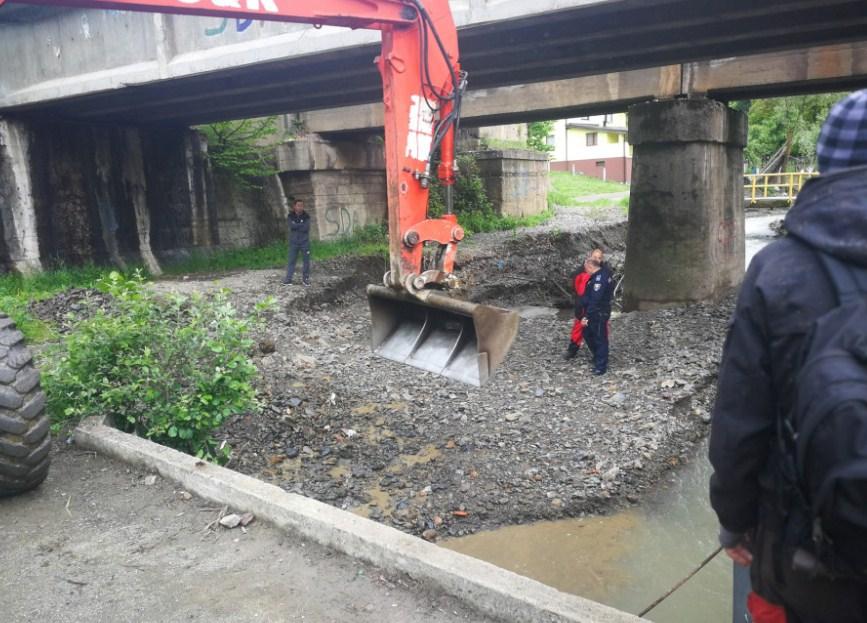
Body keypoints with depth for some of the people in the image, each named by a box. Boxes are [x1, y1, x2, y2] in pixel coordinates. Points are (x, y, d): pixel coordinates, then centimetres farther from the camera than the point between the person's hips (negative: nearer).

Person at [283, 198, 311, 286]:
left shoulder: (306, 216, -2)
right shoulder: (291, 216, 1)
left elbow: (306, 228, -14)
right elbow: (291, 226, -14)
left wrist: (296, 226, -12)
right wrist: (301, 225, -14)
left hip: (305, 242, 0)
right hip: (293, 242, 0)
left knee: (306, 261, 3)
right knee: (292, 261, 1)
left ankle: (305, 278, 14)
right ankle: (288, 279, 4)